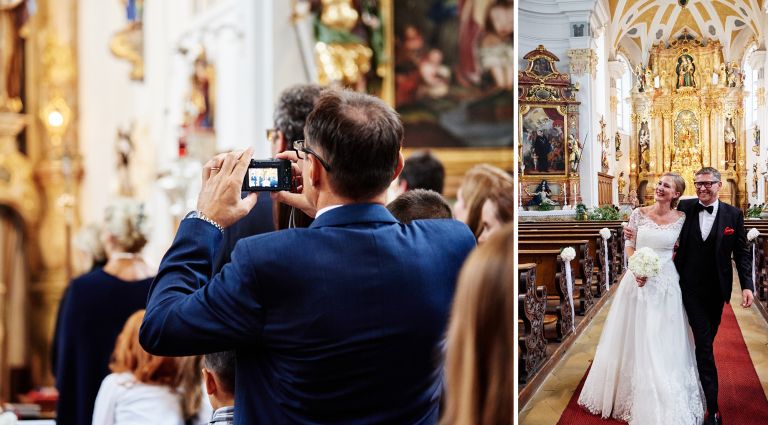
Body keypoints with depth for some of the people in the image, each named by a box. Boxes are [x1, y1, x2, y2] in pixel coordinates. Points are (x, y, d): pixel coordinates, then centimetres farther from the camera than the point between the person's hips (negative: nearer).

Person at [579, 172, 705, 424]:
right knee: (632, 340, 10)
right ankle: (624, 393, 28)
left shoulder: (682, 218, -2)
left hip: (665, 284, -1)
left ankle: (663, 404, 16)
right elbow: (629, 246, 4)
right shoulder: (639, 214, 0)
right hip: (638, 281, 1)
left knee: (662, 345, 2)